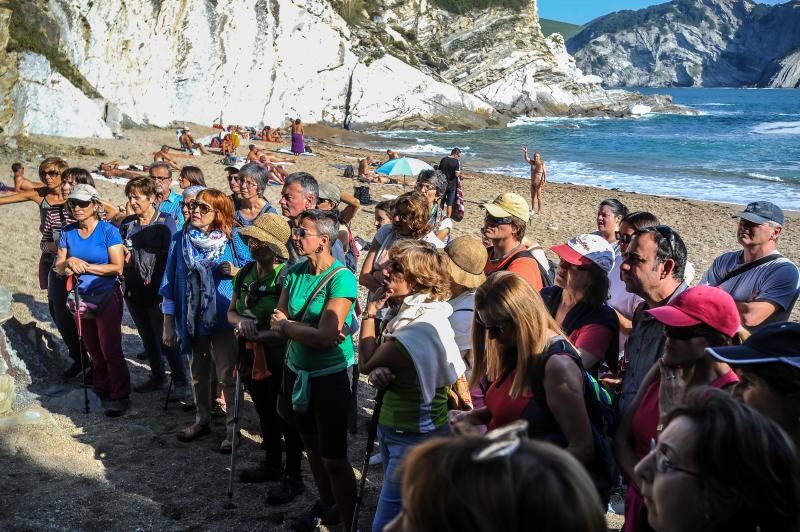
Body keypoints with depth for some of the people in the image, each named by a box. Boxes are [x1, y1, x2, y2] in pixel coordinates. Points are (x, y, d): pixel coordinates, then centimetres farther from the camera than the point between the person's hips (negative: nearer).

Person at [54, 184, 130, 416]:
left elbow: (117, 267, -16)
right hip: (81, 297, 5)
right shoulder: (68, 232, 4)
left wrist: (84, 266, -16)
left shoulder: (108, 231, -10)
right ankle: (101, 389, 29)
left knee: (110, 349, -4)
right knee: (93, 349, 13)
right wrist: (69, 263, -16)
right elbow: (59, 267, 7)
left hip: (106, 297, -5)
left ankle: (120, 397, 6)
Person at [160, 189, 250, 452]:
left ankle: (233, 428, 14)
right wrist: (168, 324, 5)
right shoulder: (181, 240, 2)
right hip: (192, 319, 4)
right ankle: (202, 420, 36)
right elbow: (170, 283, 5)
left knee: (227, 376, 0)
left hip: (223, 319, -4)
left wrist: (234, 271, -22)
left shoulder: (232, 239, -7)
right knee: (198, 374, 18)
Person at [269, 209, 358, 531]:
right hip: (297, 371, 7)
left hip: (330, 376, -7)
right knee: (312, 447, 21)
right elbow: (277, 321, -2)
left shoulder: (342, 278, -20)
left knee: (333, 457, 1)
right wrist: (307, 329, -20)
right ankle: (326, 505, 42)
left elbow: (325, 337, -26)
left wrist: (286, 325, -12)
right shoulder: (295, 272, 1)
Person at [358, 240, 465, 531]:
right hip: (392, 427, 10)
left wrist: (370, 313, -7)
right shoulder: (408, 312, 5)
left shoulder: (424, 327, -25)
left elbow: (366, 364, -14)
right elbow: (374, 366, 6)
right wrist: (378, 373, -18)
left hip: (415, 438, -10)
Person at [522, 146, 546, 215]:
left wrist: (544, 182, -26)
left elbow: (545, 174, -16)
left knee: (538, 197, -2)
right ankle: (533, 210, 20)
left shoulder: (542, 164, -13)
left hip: (538, 183, -7)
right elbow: (526, 159, -8)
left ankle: (539, 210, 7)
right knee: (533, 197, 11)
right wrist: (525, 152, -24)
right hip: (532, 183, 7)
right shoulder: (532, 162, 4)